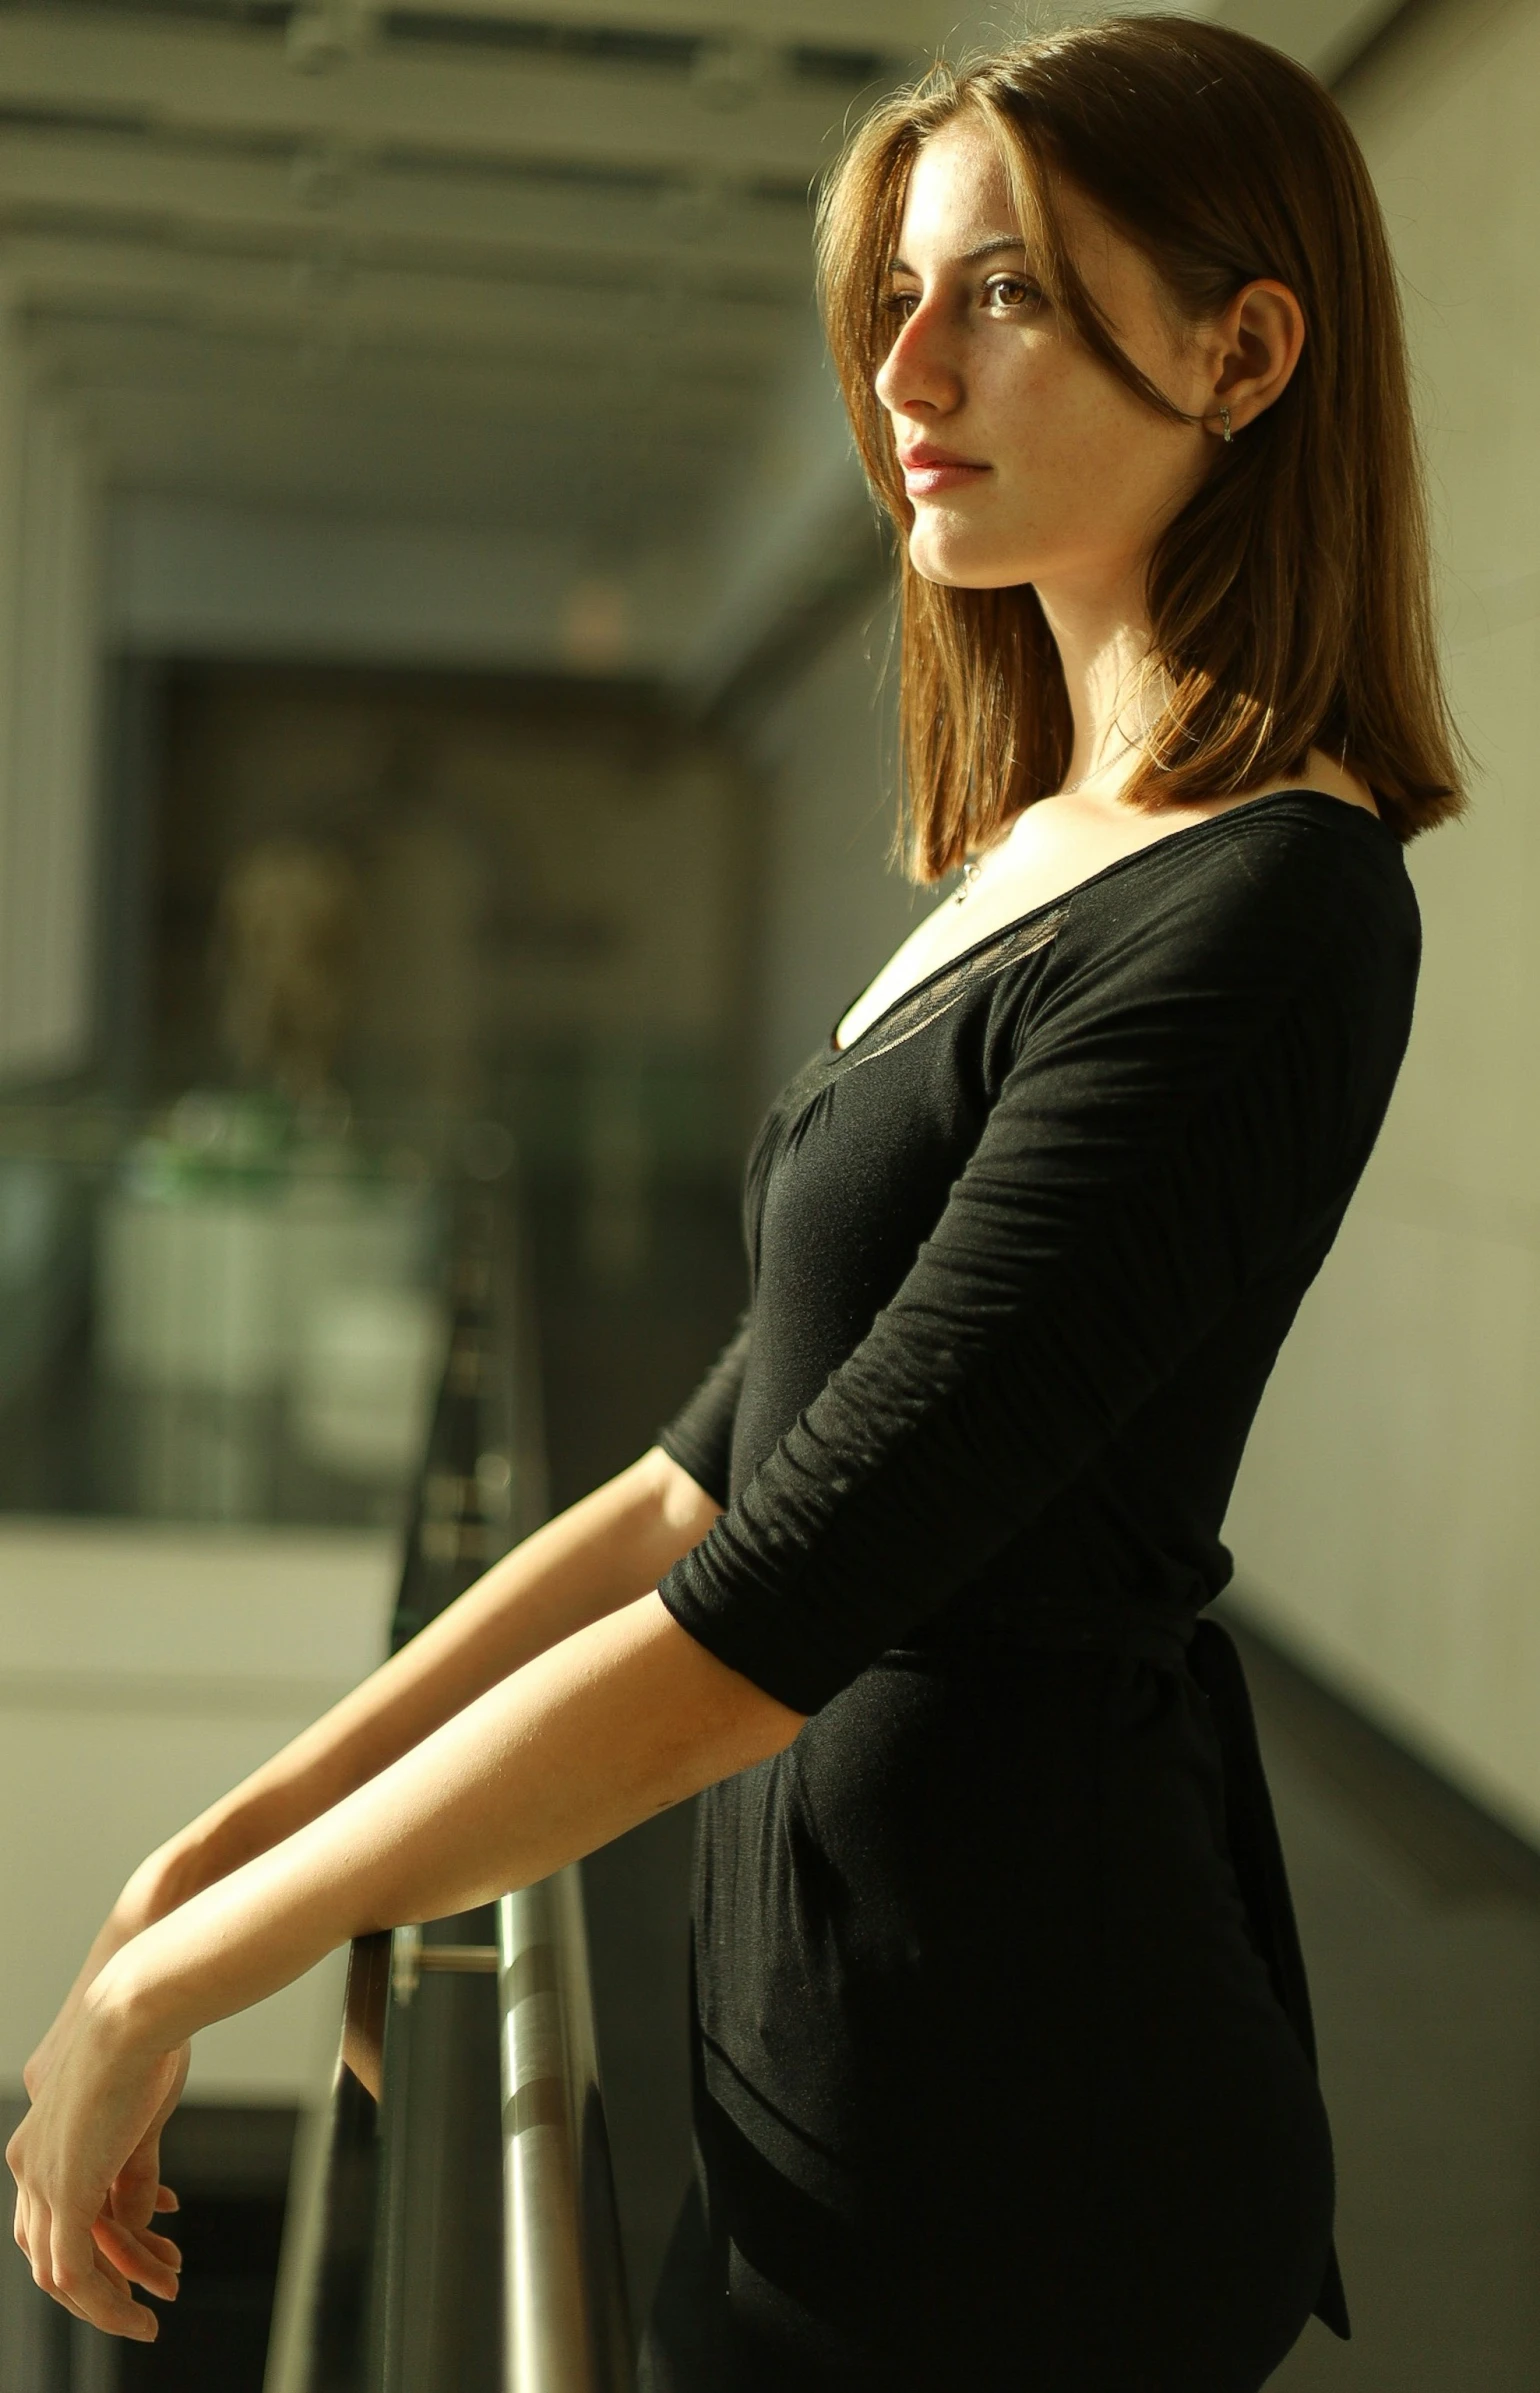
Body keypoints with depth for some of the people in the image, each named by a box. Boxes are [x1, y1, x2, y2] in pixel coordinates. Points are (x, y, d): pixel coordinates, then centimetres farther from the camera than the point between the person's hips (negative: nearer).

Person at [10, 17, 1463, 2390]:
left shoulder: (1257, 924, -20)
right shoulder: (1048, 863, 9)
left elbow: (752, 1631, -24)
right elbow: (713, 1475, 8)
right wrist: (219, 1852, 4)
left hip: (990, 2109, -8)